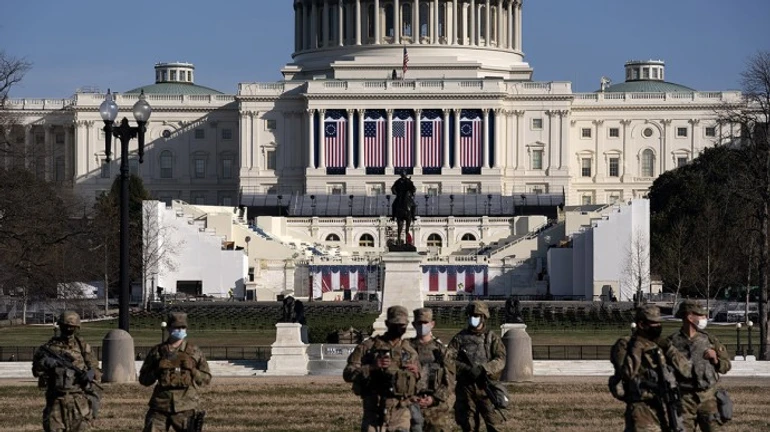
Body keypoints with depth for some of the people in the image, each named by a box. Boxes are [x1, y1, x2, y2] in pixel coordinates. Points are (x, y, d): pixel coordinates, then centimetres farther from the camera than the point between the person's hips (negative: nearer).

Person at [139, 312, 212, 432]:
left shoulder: (194, 352, 4)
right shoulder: (156, 352, 6)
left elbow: (206, 378, 6)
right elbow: (143, 379, 9)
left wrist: (192, 370, -11)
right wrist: (156, 371, -10)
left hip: (185, 409, -1)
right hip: (159, 408, 1)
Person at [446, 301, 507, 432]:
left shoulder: (492, 337, 5)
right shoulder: (460, 338, 8)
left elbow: (501, 360, -7)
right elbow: (448, 359, -2)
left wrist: (482, 369, -22)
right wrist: (465, 369, -17)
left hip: (487, 386, -2)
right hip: (466, 387, 2)